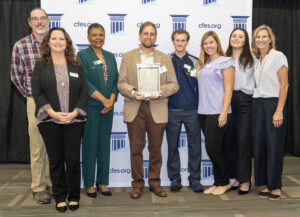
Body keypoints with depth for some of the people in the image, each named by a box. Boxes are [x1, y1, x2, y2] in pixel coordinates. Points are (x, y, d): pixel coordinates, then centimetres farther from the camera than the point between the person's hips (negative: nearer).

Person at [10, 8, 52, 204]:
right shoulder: (21, 46, -3)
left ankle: (51, 183, 25)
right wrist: (31, 95, 11)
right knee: (38, 147, 3)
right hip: (36, 101, -2)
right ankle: (39, 188, 15)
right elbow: (16, 75, 6)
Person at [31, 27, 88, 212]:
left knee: (73, 159, 1)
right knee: (56, 160, 6)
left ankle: (74, 197, 16)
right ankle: (60, 197, 18)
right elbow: (37, 92, -1)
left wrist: (75, 112, -10)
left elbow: (84, 91, 3)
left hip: (74, 120, 0)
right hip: (49, 120, 0)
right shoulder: (41, 65, 6)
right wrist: (52, 113, -13)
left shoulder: (76, 65, 9)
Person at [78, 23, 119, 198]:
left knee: (105, 144, 8)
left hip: (108, 108, 5)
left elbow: (115, 81, 9)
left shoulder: (110, 57, 13)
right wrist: (104, 100, -15)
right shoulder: (82, 55, -3)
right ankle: (89, 183, 13)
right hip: (90, 107, -5)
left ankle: (102, 182, 18)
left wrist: (111, 101, -6)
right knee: (90, 144, 1)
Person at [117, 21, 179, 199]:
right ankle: (137, 183, 16)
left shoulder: (165, 58, 11)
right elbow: (121, 83, 5)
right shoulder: (128, 57, 10)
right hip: (134, 109, 0)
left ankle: (155, 182, 21)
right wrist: (132, 92, -15)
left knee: (156, 148, 6)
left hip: (157, 109, 1)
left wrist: (160, 92, -14)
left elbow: (174, 84, 5)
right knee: (136, 148, 3)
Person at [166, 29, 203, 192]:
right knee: (172, 146, 6)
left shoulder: (195, 62, 6)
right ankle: (174, 178, 18)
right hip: (172, 110, 0)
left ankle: (195, 178, 14)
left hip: (192, 110, 0)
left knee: (194, 145, 3)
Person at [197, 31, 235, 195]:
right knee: (212, 149, 9)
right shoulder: (203, 64, 18)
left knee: (213, 147, -7)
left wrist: (223, 113, -16)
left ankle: (224, 183, 11)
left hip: (217, 113, -7)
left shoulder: (225, 62, -3)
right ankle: (218, 182, 20)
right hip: (203, 112, 7)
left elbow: (228, 89, -9)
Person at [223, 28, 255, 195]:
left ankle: (245, 180, 7)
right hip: (228, 101, 4)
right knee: (229, 140, 5)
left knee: (244, 141, -4)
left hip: (244, 101, -4)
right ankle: (236, 177, 19)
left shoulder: (251, 59, 4)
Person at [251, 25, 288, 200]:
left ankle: (276, 186, 9)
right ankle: (266, 184, 16)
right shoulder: (256, 60, 15)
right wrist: (256, 105, 4)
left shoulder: (278, 56, -4)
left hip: (273, 103, -6)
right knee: (259, 145, 5)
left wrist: (279, 111, -16)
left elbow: (284, 85, -9)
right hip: (257, 105, 6)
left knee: (275, 146, -2)